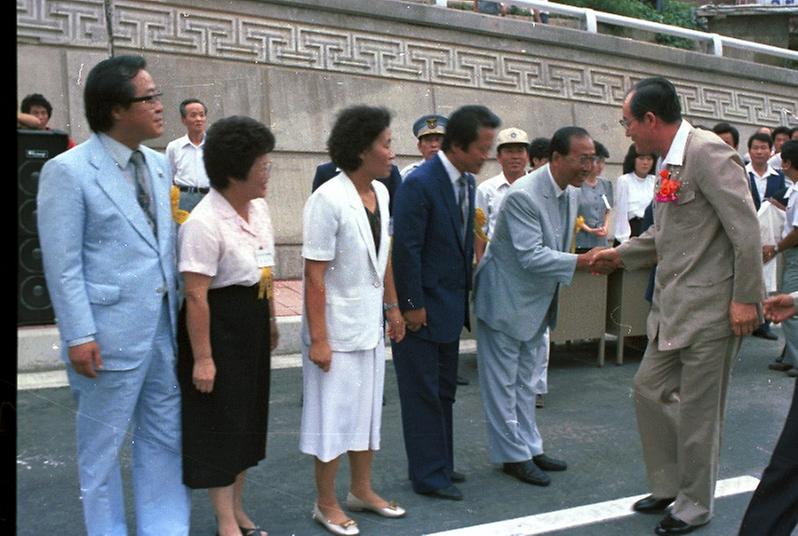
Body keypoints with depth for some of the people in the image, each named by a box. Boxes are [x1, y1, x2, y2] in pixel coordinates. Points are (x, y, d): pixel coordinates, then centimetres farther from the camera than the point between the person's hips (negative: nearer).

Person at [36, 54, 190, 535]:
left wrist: (182, 310, 10)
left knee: (165, 439, 15)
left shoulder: (159, 164, 8)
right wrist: (79, 337, -15)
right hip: (112, 332, -6)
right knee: (102, 446, 10)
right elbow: (62, 265, -12)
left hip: (166, 326, 7)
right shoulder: (68, 171, -11)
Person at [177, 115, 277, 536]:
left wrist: (271, 319, 21)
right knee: (219, 421, 3)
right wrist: (202, 358, -22)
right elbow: (195, 296, -23)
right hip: (218, 327, -9)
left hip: (252, 325, 9)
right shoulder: (204, 223, -23)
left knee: (248, 416, 16)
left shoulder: (259, 207, 4)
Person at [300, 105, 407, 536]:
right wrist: (318, 339, -20)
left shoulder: (380, 192, 2)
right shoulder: (328, 200, -20)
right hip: (337, 328, -7)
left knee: (368, 410, 18)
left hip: (370, 325, 7)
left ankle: (362, 490, 36)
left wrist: (393, 307, 14)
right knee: (334, 417, 6)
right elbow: (315, 275, -20)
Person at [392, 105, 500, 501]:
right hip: (421, 308, -8)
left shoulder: (467, 182, 7)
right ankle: (429, 476, 13)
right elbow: (406, 249, -19)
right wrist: (411, 305, -17)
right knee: (423, 394, 3)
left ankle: (440, 465, 29)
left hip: (450, 305, 8)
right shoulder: (419, 183, -19)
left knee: (444, 391, 16)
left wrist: (465, 295, 11)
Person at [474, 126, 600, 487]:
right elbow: (531, 256, -29)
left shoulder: (570, 194, 2)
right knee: (503, 382, 4)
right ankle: (514, 455, 15)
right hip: (506, 300, -9)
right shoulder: (522, 195, -25)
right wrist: (581, 262, -34)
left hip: (538, 302, 9)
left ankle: (530, 448, 30)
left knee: (526, 381, 19)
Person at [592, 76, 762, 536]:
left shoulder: (708, 151, -16)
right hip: (673, 307, 9)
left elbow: (746, 228, -20)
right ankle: (669, 485, 31)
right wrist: (619, 256, 27)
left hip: (711, 308, -9)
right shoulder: (670, 163, 12)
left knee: (698, 408, 3)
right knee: (650, 388, 14)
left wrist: (746, 298, -20)